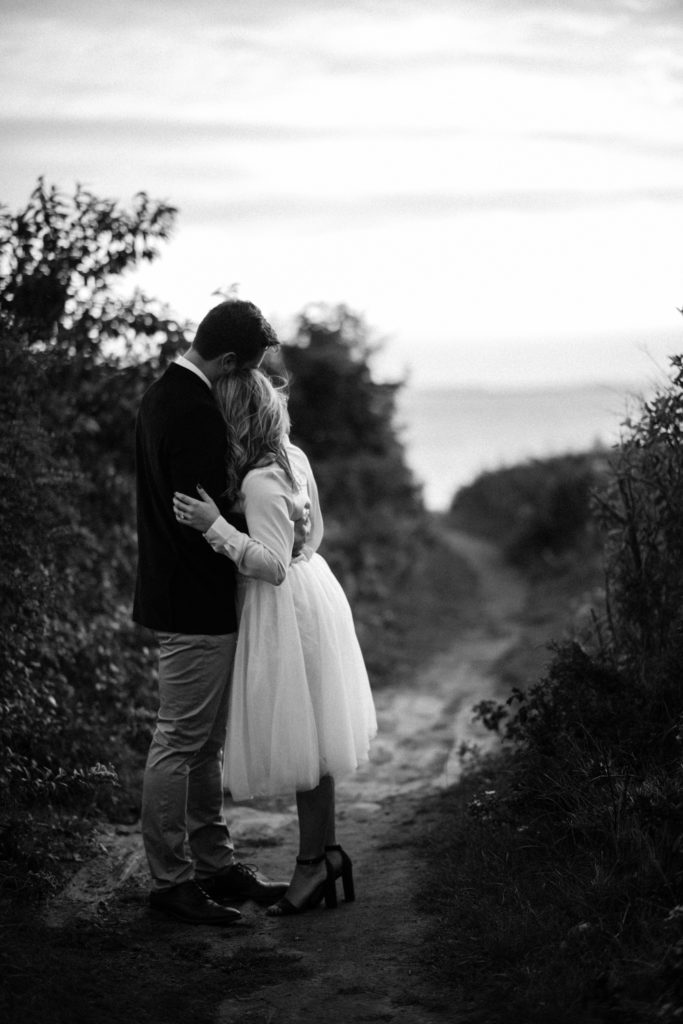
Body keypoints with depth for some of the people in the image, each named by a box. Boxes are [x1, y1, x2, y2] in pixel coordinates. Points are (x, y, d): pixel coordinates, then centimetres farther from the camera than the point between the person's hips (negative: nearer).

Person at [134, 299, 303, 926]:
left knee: (208, 741, 16)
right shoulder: (195, 413, -22)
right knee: (180, 743, -2)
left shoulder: (164, 395, 12)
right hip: (196, 604, -11)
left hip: (187, 598, 11)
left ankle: (215, 863, 25)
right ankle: (171, 880, 7)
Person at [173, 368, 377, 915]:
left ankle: (315, 860, 11)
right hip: (310, 588, 10)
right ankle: (325, 851, 23)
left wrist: (216, 527, -27)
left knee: (302, 738, 0)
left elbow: (274, 567, -24)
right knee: (309, 737, 15)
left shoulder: (260, 484, -23)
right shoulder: (294, 456, 5)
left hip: (288, 610, -10)